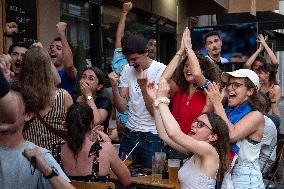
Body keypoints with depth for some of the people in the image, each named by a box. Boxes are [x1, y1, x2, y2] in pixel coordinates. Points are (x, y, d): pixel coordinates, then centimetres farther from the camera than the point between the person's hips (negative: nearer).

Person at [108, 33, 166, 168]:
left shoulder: (161, 70, -12)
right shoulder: (127, 70, 3)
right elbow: (122, 108, -1)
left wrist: (143, 86, -28)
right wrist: (114, 86, -16)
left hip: (152, 137, -4)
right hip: (129, 135, 5)